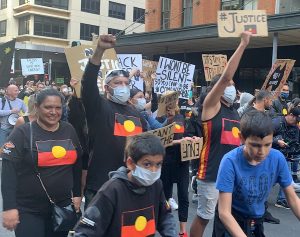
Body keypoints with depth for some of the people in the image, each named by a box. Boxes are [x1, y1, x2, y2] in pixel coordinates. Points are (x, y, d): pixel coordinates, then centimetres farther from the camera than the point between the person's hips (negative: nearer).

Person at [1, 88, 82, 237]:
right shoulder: (22, 133, -9)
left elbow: (77, 164, 13)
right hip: (28, 210, -4)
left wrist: (77, 194, 13)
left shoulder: (69, 131, 4)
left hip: (62, 207, 4)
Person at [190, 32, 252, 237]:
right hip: (212, 174, -7)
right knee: (204, 217, 4)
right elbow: (225, 77, -20)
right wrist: (243, 44, -19)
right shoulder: (211, 106, -8)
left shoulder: (235, 112, 12)